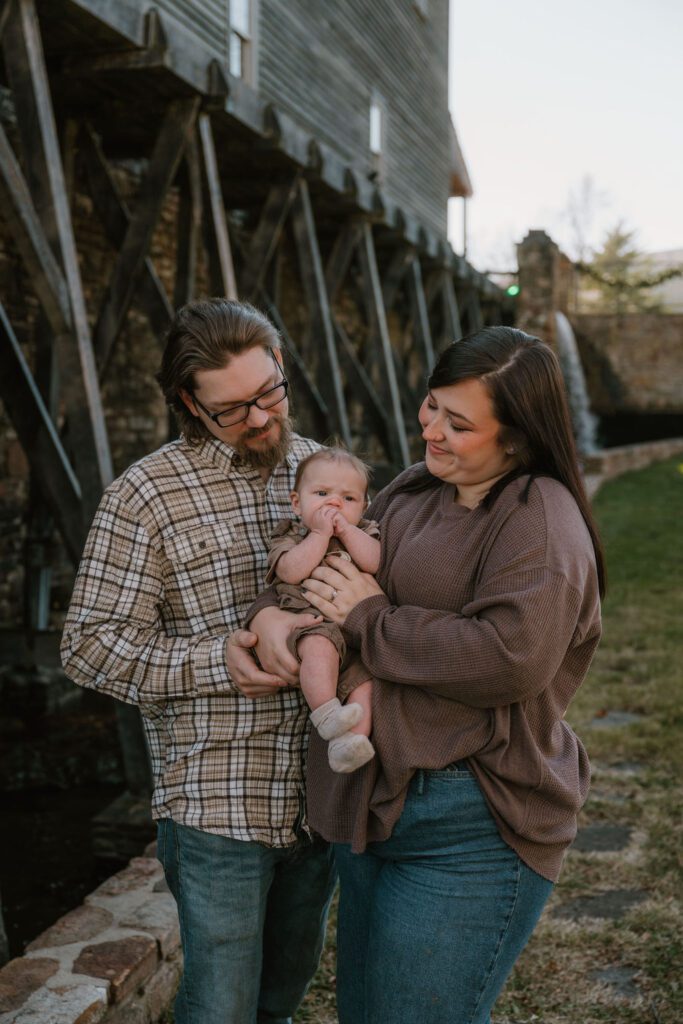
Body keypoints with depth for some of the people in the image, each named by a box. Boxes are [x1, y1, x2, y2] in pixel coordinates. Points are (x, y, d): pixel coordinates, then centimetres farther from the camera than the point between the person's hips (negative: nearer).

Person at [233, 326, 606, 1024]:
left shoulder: (540, 516, -15)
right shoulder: (414, 490, 10)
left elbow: (510, 657, -29)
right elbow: (317, 568, 17)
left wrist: (370, 619, -18)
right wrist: (271, 612, -7)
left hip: (469, 829, -9)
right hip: (370, 804, 9)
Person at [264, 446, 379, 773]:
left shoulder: (365, 533, 21)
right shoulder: (289, 535, 14)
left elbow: (375, 563, -2)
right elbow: (292, 571, -9)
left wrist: (345, 528, -3)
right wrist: (321, 532, -4)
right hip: (312, 622, -3)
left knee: (367, 673, -23)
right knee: (319, 647, -35)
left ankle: (353, 737, -31)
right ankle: (326, 715, -38)